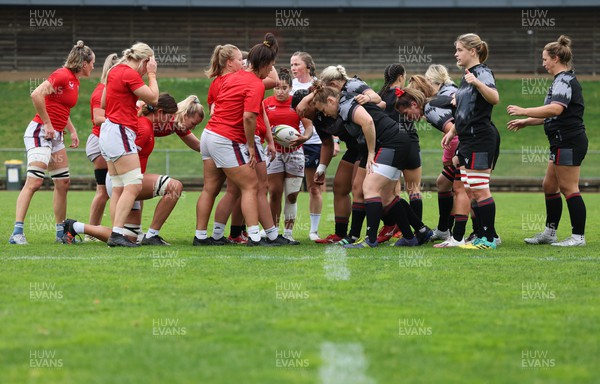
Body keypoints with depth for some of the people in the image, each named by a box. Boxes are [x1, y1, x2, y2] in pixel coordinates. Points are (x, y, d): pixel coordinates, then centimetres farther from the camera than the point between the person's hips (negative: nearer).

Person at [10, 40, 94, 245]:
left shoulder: (74, 81, 14)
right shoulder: (62, 75, -14)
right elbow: (36, 94, -26)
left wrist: (72, 132, 17)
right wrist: (47, 124, -20)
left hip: (56, 136, 10)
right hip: (40, 132, -10)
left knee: (63, 183, 11)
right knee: (34, 182, -17)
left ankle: (61, 231, 18)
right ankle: (17, 232, -21)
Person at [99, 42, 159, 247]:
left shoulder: (115, 71, 15)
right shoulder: (130, 74, -13)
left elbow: (103, 103, 25)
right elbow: (153, 98, -9)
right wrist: (152, 75, 1)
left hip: (108, 129, 10)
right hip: (120, 132, -10)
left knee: (118, 188, 7)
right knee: (133, 186, -13)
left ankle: (115, 235, 3)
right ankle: (117, 234, -20)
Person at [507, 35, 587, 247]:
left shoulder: (564, 81, -14)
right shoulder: (563, 80, 19)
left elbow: (556, 109, -30)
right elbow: (553, 115, 27)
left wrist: (524, 111, -26)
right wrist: (526, 122, 26)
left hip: (569, 142, -11)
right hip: (563, 143, 11)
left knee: (569, 189, -7)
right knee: (550, 186, 14)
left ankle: (578, 236, -4)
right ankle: (550, 232, 21)